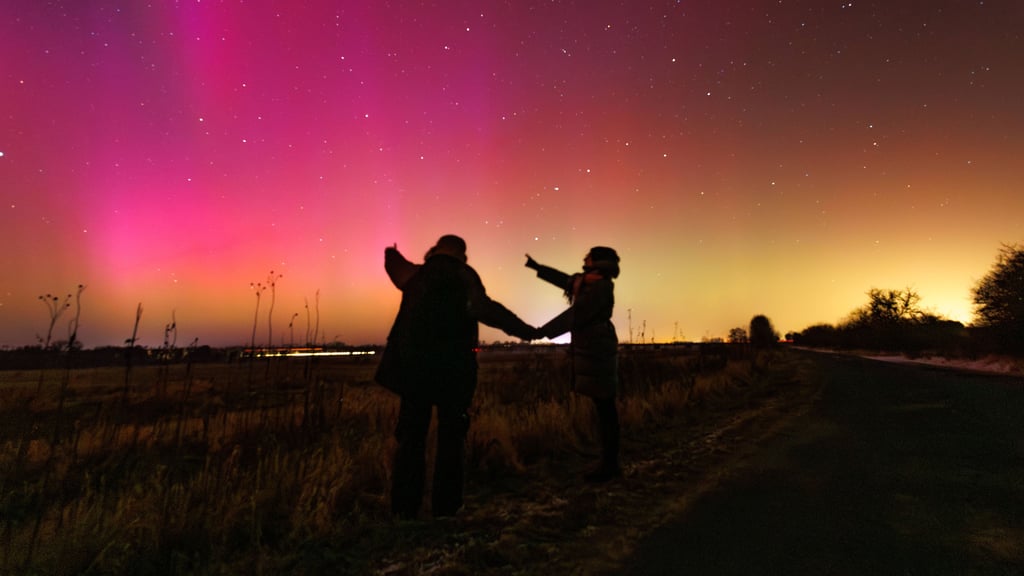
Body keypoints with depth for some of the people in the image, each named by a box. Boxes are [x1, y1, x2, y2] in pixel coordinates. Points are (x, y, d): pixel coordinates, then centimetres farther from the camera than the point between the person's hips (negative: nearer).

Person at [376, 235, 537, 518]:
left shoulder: (416, 275, 11)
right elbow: (482, 308, -21)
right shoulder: (464, 276, -3)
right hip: (452, 370, -3)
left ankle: (404, 510, 13)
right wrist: (522, 329, -16)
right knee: (450, 440, 7)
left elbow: (396, 265, 34)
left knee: (411, 439, 10)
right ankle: (445, 508, 10)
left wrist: (391, 253, 56)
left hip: (413, 368, 4)